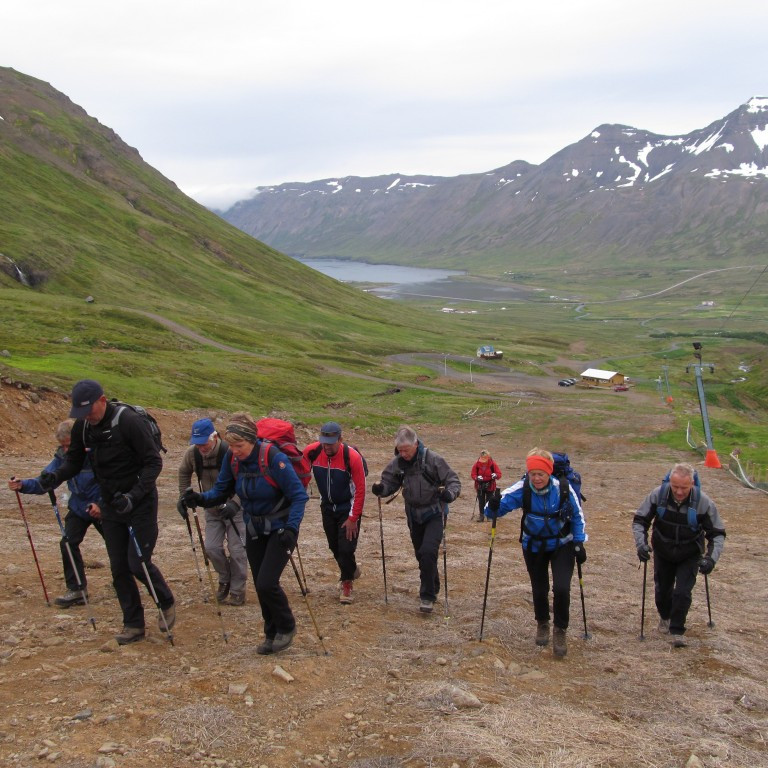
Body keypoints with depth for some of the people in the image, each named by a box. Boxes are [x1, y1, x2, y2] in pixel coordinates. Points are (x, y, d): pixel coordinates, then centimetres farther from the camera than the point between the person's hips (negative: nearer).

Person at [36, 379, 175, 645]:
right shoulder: (82, 426, -3)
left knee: (138, 563, -7)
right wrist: (57, 476, -13)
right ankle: (133, 624, 21)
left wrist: (134, 495, -31)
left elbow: (154, 462, -20)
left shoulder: (129, 421, -22)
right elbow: (74, 460, 9)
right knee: (119, 567, 8)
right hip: (110, 505, 6)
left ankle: (167, 603, 20)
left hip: (140, 503, -6)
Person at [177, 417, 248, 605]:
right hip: (212, 509, 5)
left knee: (236, 550, -3)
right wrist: (183, 497, 2)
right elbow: (184, 474, 9)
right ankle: (225, 579, 27)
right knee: (212, 548, 1)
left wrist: (235, 503, -39)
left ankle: (237, 592, 11)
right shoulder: (192, 453, -13)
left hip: (235, 508, -5)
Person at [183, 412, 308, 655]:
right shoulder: (232, 458, -9)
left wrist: (291, 527, -33)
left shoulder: (274, 458, -25)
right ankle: (272, 634, 29)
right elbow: (221, 490, -1)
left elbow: (299, 495, -22)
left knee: (266, 583, -13)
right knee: (260, 585, 10)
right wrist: (201, 499, -21)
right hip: (254, 530, 6)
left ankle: (287, 627, 13)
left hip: (280, 529, -6)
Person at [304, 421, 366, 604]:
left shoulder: (352, 457, -27)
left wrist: (353, 518, -16)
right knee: (334, 546, 14)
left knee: (346, 548, -8)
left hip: (348, 508, -4)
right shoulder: (312, 452, -17)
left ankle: (347, 585, 13)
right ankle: (350, 570, 42)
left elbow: (360, 490, -19)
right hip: (327, 507, 4)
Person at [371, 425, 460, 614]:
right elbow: (389, 482, 0)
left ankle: (427, 596, -7)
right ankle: (434, 588, 39)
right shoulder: (397, 463, -7)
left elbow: (454, 480, -15)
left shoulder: (433, 460, -20)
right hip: (414, 515, 5)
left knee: (428, 552, -20)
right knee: (421, 555, 16)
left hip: (434, 514, -5)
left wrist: (450, 493, -36)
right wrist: (380, 488, -23)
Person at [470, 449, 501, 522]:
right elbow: (472, 474, -5)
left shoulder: (493, 464, -12)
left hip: (490, 486, -1)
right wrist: (477, 478, -27)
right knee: (481, 501, 7)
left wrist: (496, 475, -34)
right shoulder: (477, 464, -8)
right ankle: (481, 515, 18)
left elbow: (499, 474, -11)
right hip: (480, 485, 1)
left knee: (489, 501, 4)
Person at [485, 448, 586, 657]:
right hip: (534, 546, 1)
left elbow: (577, 516, -7)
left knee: (561, 588, -15)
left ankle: (560, 630, 9)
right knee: (539, 589, 11)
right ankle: (542, 624, 42)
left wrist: (579, 544, -5)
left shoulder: (563, 489, -23)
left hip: (562, 545, -1)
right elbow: (501, 504, -26)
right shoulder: (522, 490, -24)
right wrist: (493, 507, -50)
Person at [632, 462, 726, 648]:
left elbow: (717, 534, -12)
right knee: (662, 590, 14)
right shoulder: (657, 495, -22)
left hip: (690, 556, -2)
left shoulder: (703, 502, -24)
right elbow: (639, 520, -9)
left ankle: (677, 631, 6)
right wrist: (641, 543, -24)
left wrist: (711, 557, -25)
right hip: (662, 553, 2)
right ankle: (665, 617, 44)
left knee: (682, 592, -12)